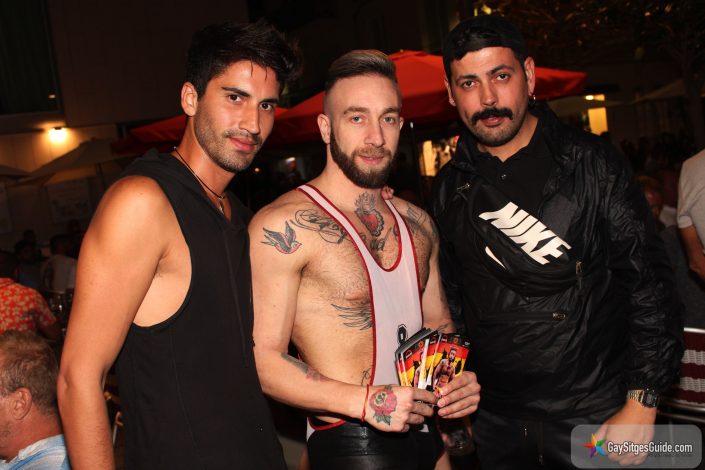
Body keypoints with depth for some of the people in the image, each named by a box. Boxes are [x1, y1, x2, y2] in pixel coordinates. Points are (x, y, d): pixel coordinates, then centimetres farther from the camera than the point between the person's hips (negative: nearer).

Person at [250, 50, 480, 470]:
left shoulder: (417, 223, 6)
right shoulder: (284, 226, -16)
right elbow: (262, 359, -18)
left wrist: (457, 377, -2)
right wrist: (365, 401, -26)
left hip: (425, 433, 7)